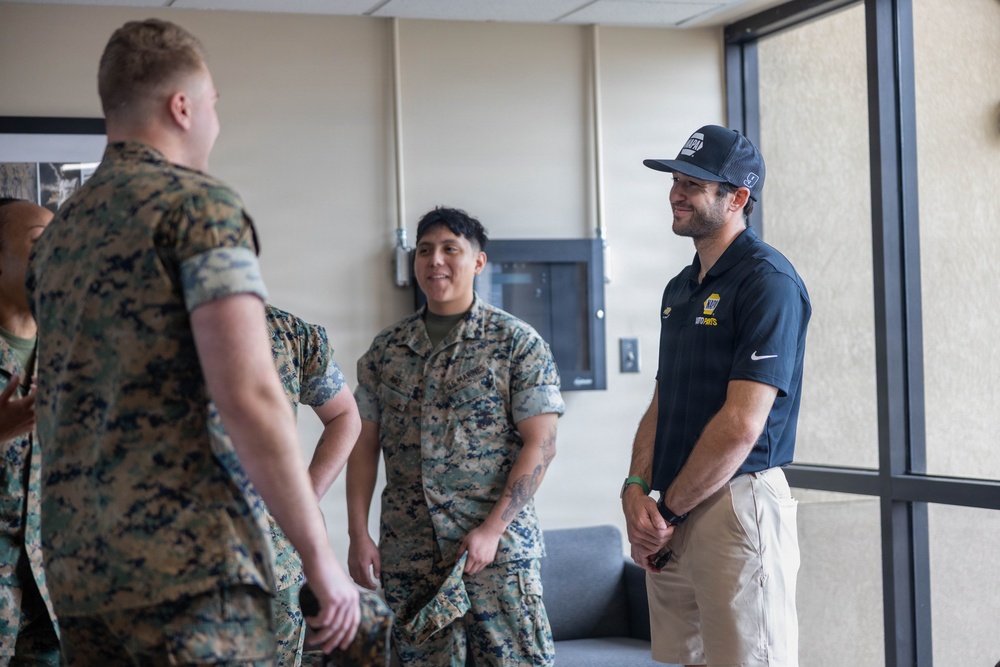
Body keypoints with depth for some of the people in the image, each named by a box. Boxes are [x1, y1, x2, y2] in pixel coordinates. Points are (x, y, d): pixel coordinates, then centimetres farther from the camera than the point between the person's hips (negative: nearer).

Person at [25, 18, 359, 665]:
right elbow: (249, 395, -17)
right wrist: (320, 556, -13)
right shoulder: (202, 205, -7)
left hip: (76, 566, 8)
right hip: (188, 562, -8)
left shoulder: (60, 230, 17)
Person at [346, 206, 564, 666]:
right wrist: (358, 536, 2)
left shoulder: (517, 342, -1)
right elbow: (364, 445, 10)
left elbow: (540, 444, -6)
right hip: (406, 554, 4)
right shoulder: (386, 349, 10)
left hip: (497, 543, -3)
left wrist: (492, 529, -14)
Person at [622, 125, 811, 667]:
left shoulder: (768, 281, -12)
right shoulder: (680, 288, 17)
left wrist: (667, 511, -11)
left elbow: (742, 424, -19)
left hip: (738, 505, -8)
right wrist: (637, 489, 0)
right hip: (672, 520, 9)